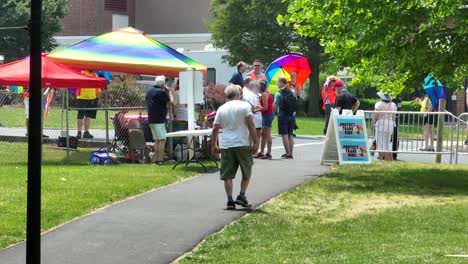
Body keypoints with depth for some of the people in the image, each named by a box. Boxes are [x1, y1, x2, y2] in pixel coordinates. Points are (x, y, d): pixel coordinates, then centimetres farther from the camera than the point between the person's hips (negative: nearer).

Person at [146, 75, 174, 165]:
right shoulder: (161, 92, -14)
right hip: (159, 120, -9)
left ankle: (155, 159, 11)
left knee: (156, 140, 14)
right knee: (162, 140, -6)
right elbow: (171, 102, -10)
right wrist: (169, 92, 6)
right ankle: (160, 160, -11)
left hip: (151, 120, 9)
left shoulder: (149, 91, 13)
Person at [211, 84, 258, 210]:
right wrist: (255, 141, -4)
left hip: (226, 145, 2)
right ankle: (242, 196, 5)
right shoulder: (245, 106, -1)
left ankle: (230, 200, 0)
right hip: (243, 144, -2)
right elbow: (251, 125, -8)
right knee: (246, 172, 14)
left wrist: (214, 145, 19)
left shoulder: (221, 109, 8)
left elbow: (215, 129, 10)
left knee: (227, 175, 5)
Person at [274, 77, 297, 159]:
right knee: (290, 135, 12)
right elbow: (296, 102, 13)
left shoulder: (278, 94, -12)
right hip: (292, 116, 5)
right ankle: (290, 153, 13)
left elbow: (275, 107, -14)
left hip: (282, 116, -5)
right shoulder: (293, 92, 3)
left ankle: (288, 153, -6)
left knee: (284, 135, -2)